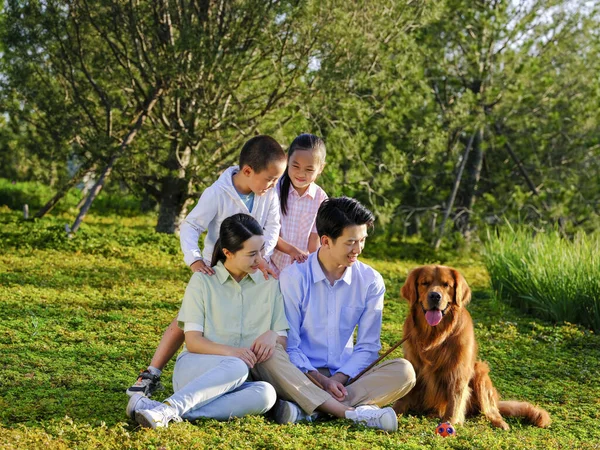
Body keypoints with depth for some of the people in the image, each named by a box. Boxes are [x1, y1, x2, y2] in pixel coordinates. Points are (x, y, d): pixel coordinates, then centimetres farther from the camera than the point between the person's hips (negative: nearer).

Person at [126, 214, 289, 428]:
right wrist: (228, 351, -23)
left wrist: (273, 335, -14)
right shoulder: (203, 280, 5)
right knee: (236, 367, -38)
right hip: (193, 369, -3)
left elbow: (283, 340, 12)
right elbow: (193, 341, -3)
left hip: (236, 385, 3)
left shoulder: (270, 284, 12)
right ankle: (168, 408, -46)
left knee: (266, 393, -35)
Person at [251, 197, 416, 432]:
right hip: (301, 377, -3)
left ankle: (307, 408, -35)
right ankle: (353, 412, -40)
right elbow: (289, 345, -7)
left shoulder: (371, 282, 3)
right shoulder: (293, 278, -5)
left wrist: (338, 378, -14)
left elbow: (367, 346, 3)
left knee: (403, 371, -23)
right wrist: (320, 380, -20)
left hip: (344, 378, 3)